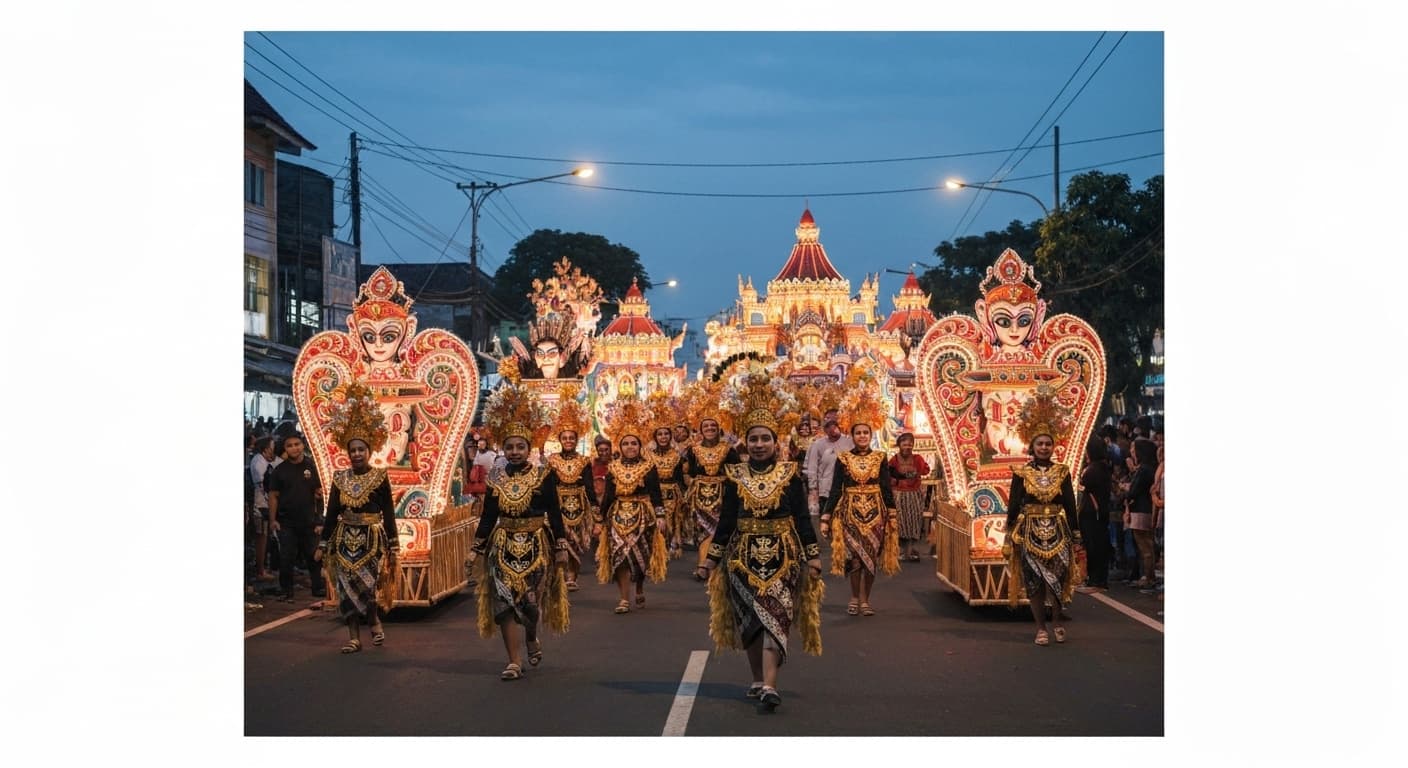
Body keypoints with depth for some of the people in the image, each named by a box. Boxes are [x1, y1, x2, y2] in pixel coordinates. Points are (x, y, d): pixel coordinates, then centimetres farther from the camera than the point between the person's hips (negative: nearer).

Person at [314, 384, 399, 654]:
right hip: (345, 538, 4)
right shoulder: (340, 478, 4)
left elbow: (389, 514, -2)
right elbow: (331, 513, 8)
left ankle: (374, 622, 14)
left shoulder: (379, 477, -4)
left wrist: (393, 548, -3)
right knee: (346, 588, 1)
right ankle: (354, 636, 9)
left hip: (371, 538, -4)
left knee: (362, 585, -13)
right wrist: (323, 545, 6)